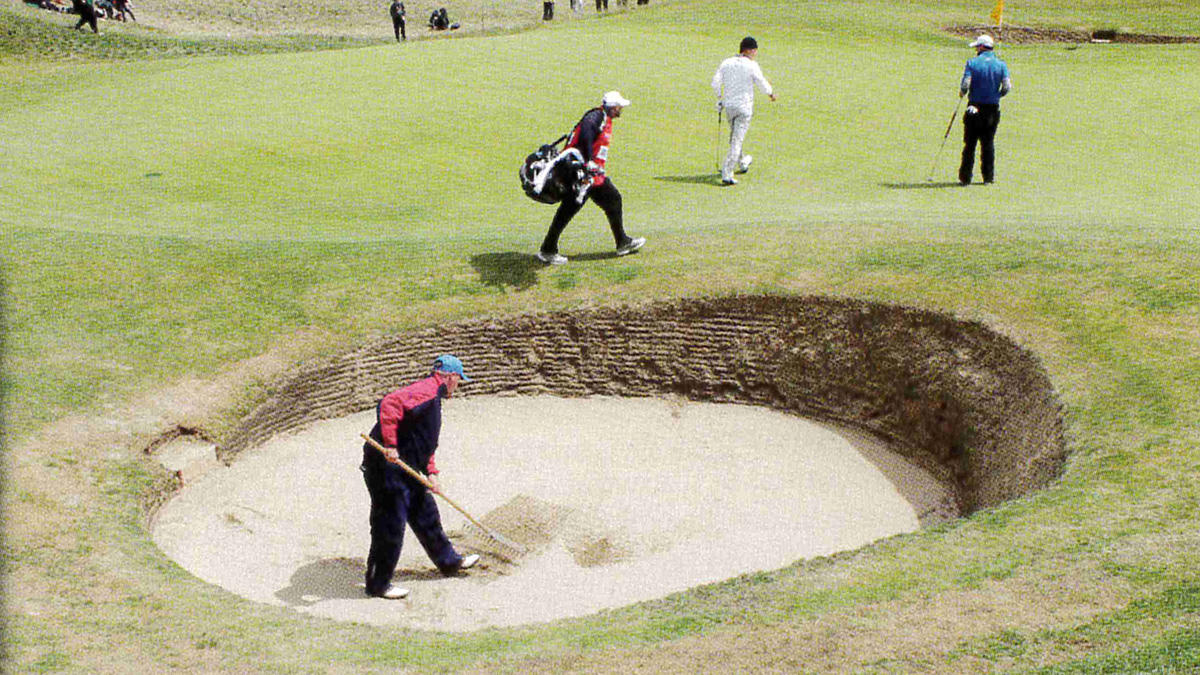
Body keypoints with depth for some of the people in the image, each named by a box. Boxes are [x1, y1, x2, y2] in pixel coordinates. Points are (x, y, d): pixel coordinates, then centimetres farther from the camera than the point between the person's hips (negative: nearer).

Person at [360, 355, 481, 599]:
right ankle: (378, 584, 7)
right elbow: (389, 404, -31)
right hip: (386, 466, -11)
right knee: (390, 525, -4)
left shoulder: (432, 397, 19)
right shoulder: (426, 391, -15)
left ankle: (448, 561, 37)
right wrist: (390, 445, -34)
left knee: (426, 514, 21)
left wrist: (431, 473, 14)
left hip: (404, 469, 11)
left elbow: (425, 442, 25)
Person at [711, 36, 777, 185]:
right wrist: (771, 94, 15)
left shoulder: (726, 63, 2)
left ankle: (742, 163, 45)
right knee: (737, 140, -5)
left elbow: (715, 82, -2)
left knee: (735, 136, 24)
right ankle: (727, 175, -13)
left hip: (729, 106, 5)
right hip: (744, 107, -5)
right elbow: (762, 84, -5)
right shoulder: (751, 66, -11)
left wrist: (719, 98, 14)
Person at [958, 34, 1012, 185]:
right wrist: (997, 95, 13)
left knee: (970, 143, 4)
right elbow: (1007, 87, -6)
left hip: (974, 108, -2)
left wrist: (962, 93, 6)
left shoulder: (972, 63, -5)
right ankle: (988, 176, 10)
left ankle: (965, 177, 4)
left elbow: (965, 85, -15)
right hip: (993, 109, 2)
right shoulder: (1001, 65, 3)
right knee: (988, 143, 11)